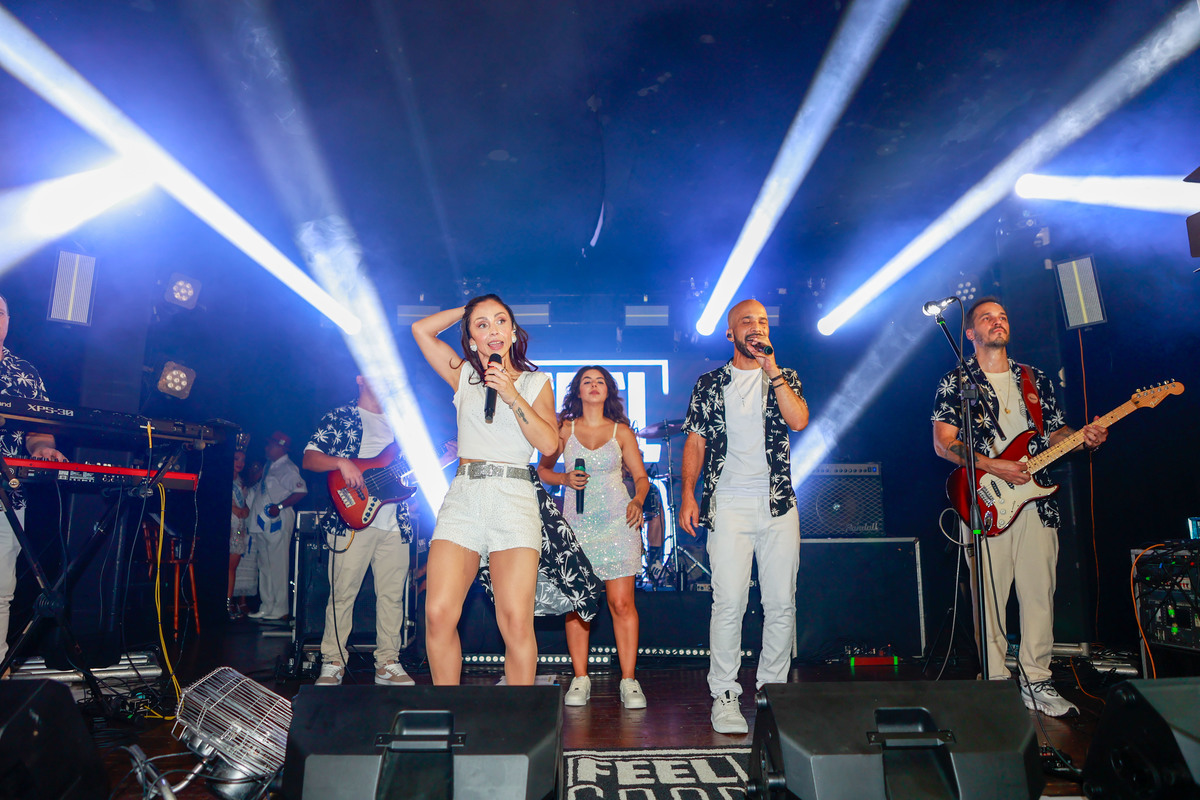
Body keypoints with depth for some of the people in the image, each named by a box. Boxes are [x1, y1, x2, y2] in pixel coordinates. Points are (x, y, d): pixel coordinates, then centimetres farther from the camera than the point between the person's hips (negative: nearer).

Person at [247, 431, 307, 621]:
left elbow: (301, 491, -22)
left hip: (278, 522, -10)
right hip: (263, 523, 10)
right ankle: (267, 608, 21)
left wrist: (279, 506, -22)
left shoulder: (287, 468, -10)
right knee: (264, 566, 13)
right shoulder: (270, 466, 18)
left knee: (277, 567, -7)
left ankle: (279, 611, -3)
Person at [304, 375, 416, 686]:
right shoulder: (339, 417, 7)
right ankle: (332, 664, 10)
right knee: (343, 593, -3)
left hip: (395, 523, 4)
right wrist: (342, 462, -18)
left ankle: (388, 664, 12)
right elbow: (309, 458, 0)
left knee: (393, 595, 4)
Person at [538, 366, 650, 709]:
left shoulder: (621, 431, 7)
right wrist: (565, 479, -8)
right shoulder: (564, 429, 7)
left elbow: (641, 477, 8)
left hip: (617, 522, 0)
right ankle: (580, 679, 10)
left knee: (622, 602, -5)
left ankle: (628, 680, 2)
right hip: (577, 522, 1)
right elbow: (542, 469, 12)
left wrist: (637, 501, -11)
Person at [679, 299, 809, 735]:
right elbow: (695, 442, 8)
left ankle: (773, 690, 19)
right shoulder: (710, 384, 10)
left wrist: (772, 370, -8)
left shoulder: (785, 378, 12)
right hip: (729, 506, -2)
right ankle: (724, 695, 5)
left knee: (782, 603, 4)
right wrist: (688, 495, -2)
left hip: (778, 504, 2)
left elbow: (798, 420, -8)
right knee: (729, 603, -6)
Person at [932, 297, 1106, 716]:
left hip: (1036, 500, 4)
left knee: (1040, 594, 4)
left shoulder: (1035, 379, 17)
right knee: (990, 596, 0)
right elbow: (943, 444, -5)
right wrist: (993, 466, -15)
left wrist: (1084, 438, -3)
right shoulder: (954, 382, 3)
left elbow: (1054, 433, 18)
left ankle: (1036, 680, 15)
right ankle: (995, 682, 11)